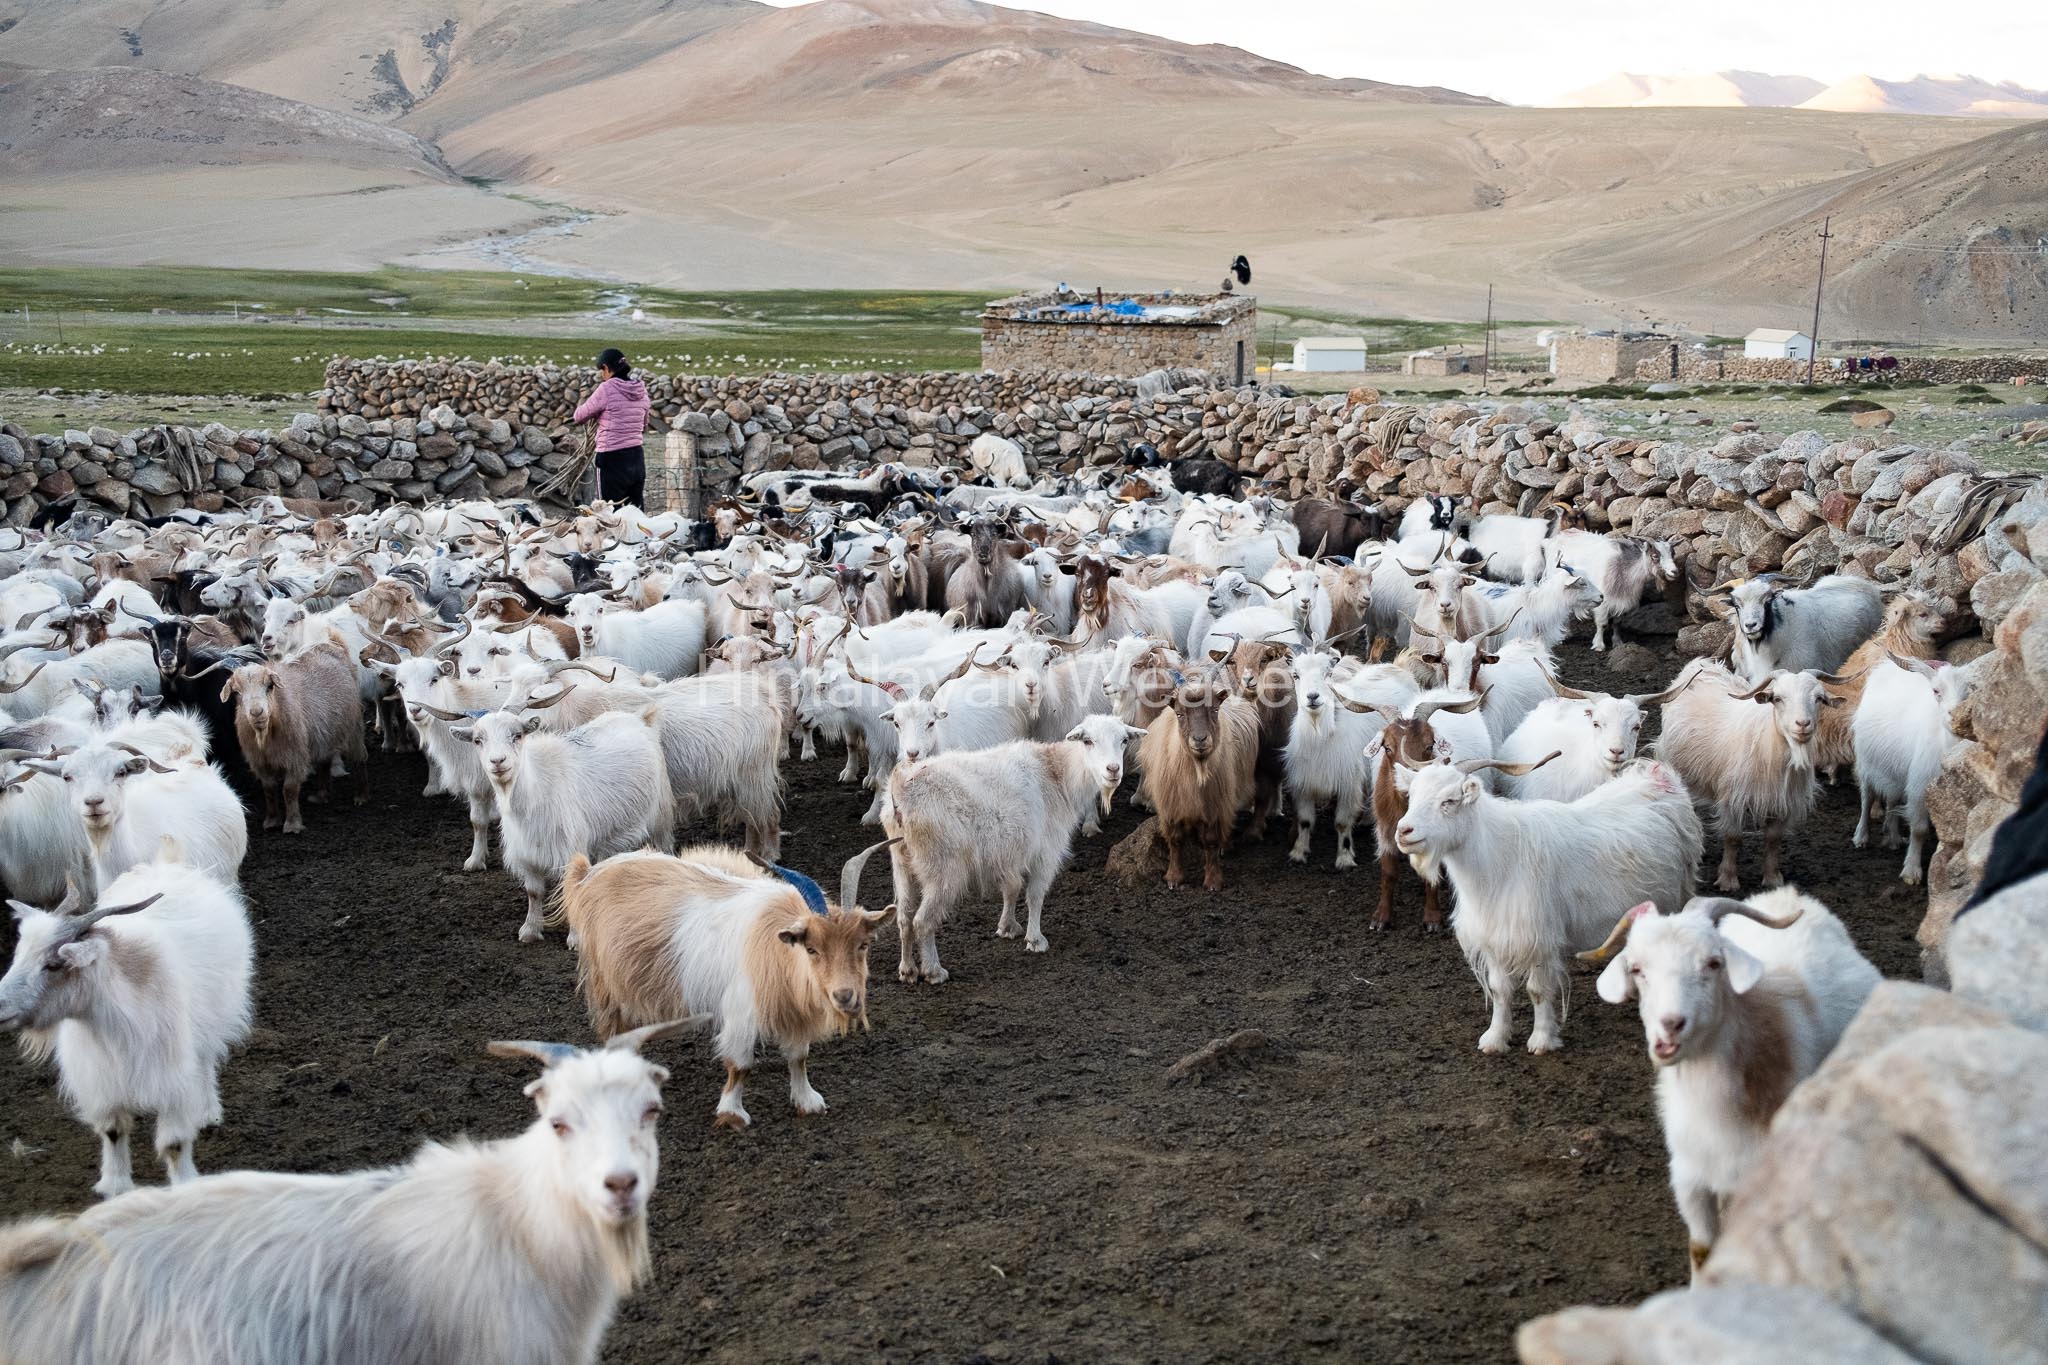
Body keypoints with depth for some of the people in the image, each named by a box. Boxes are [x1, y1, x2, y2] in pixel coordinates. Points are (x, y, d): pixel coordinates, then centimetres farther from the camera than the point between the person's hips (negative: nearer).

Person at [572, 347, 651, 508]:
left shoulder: (606, 389, -12)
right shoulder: (641, 389, 7)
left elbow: (579, 416, -2)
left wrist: (588, 397, 14)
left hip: (612, 459, -6)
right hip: (637, 457, 6)